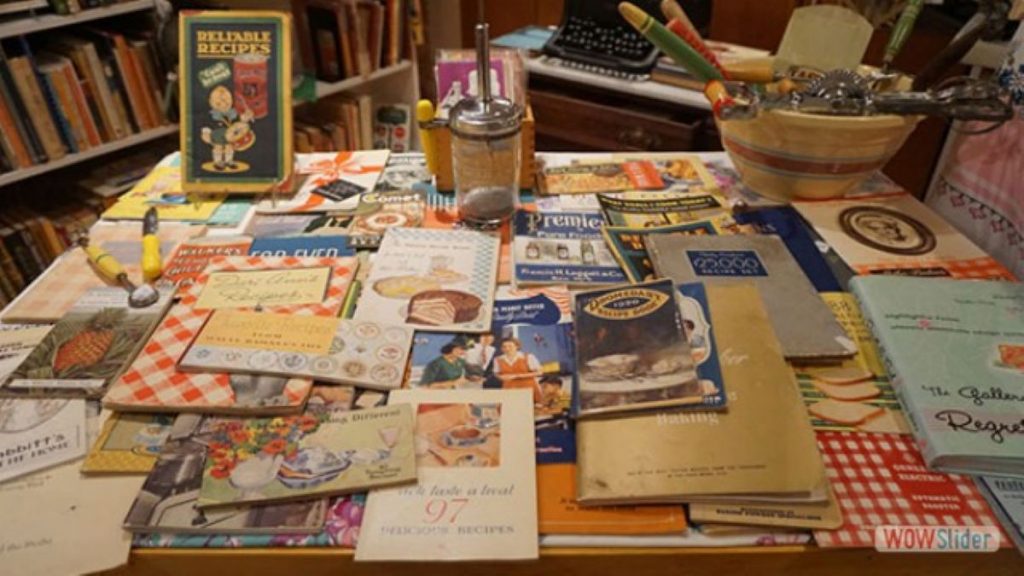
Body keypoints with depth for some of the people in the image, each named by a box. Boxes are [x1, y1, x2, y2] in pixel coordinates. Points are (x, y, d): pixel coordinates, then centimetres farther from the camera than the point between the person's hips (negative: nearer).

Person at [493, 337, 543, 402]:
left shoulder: (528, 357, -6)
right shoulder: (498, 360, 3)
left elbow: (538, 373, -6)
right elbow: (497, 374, 16)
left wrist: (516, 376, -13)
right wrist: (502, 377, -10)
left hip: (528, 388, -2)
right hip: (509, 389, 2)